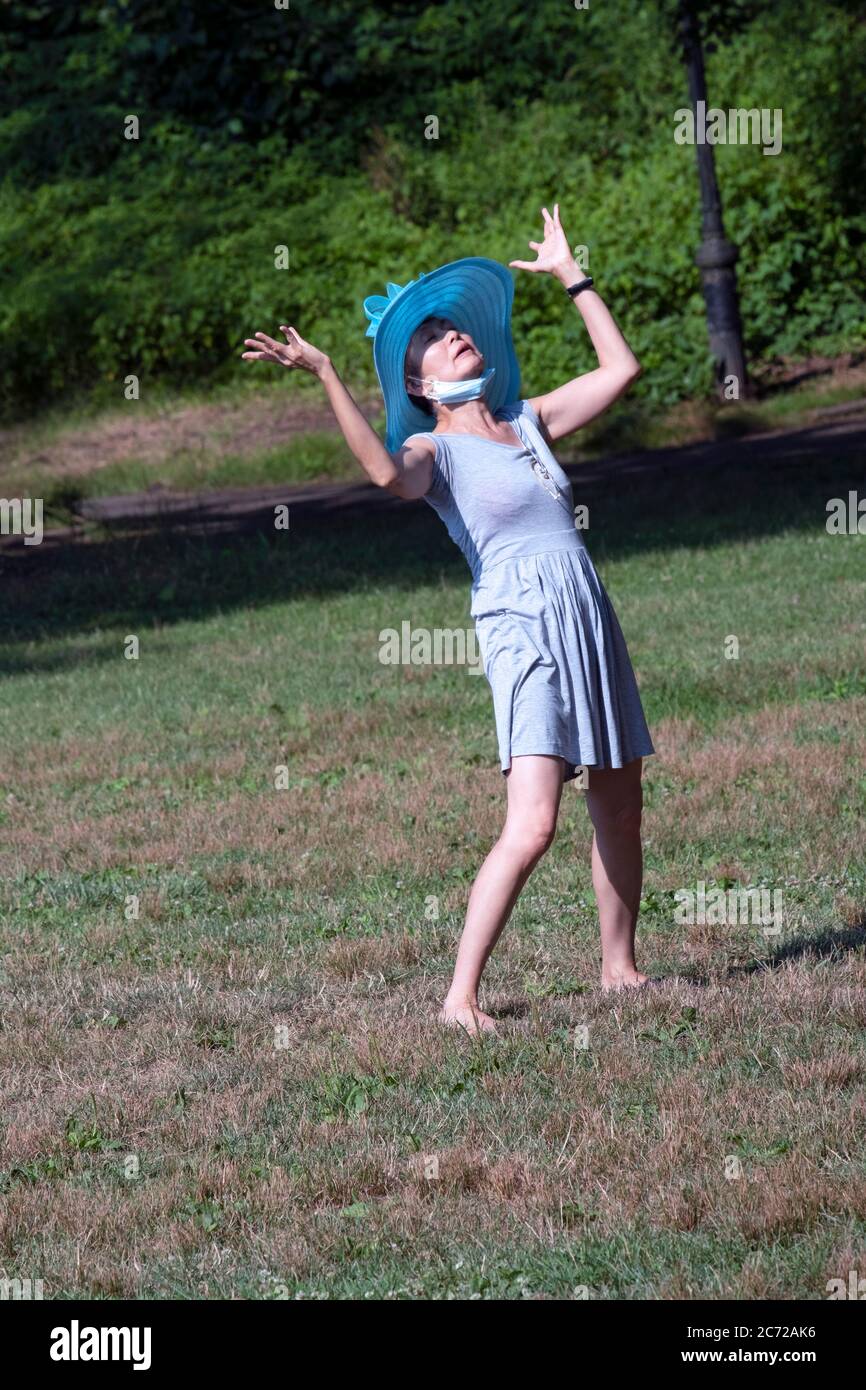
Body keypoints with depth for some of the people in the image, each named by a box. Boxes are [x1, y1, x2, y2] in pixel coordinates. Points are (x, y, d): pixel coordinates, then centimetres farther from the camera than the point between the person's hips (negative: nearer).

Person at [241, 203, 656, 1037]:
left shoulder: (529, 424, 19)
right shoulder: (435, 452, -1)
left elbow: (619, 370, 21)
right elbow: (387, 474, -25)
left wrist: (571, 277, 24)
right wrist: (325, 378, -29)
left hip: (588, 619, 7)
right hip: (523, 627, -7)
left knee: (619, 811, 12)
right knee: (532, 825, -18)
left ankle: (619, 967, 27)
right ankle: (460, 997, -15)